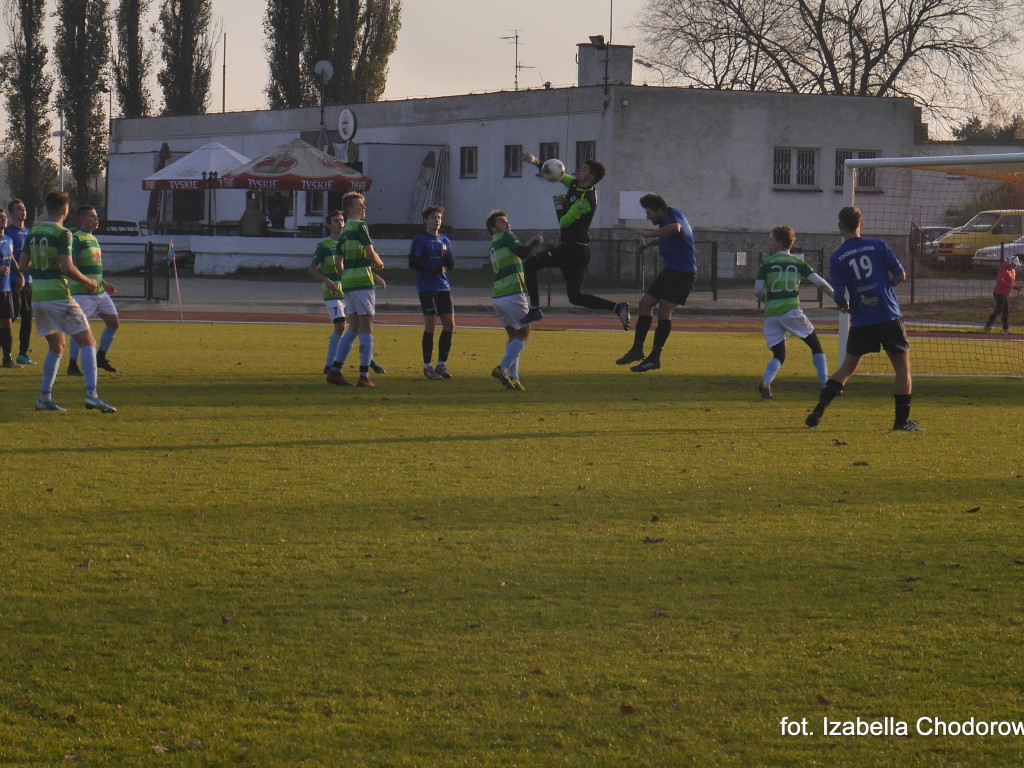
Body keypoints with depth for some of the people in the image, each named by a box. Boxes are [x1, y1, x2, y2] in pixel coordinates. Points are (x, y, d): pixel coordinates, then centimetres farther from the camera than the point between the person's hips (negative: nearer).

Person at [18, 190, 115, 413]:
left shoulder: (33, 233, 9)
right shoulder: (62, 234, -11)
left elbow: (24, 265, 12)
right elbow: (67, 268, -18)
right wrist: (88, 281, -3)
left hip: (37, 296, 7)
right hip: (58, 296, -7)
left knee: (56, 346, 20)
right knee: (88, 343, -1)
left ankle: (45, 397, 15)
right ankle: (91, 394, -14)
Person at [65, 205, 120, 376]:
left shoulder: (93, 239, 17)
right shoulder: (76, 239, -11)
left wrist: (104, 284, 26)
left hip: (99, 292, 9)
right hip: (82, 292, -9)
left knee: (113, 322, 8)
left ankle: (100, 358, 21)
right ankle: (72, 366, 1)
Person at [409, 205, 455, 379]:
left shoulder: (445, 241, 15)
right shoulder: (420, 240, -3)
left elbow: (451, 265, 13)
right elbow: (413, 263, -10)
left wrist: (446, 254, -8)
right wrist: (435, 270, -13)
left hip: (444, 287, 6)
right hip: (426, 288, -6)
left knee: (449, 325, 1)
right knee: (430, 325, -8)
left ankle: (442, 364, 11)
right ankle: (427, 366, 0)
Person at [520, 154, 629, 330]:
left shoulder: (585, 200, -19)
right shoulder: (576, 185, 8)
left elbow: (563, 222, -18)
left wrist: (559, 205, -2)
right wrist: (536, 162, 12)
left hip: (573, 248, -10)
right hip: (579, 250, 10)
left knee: (530, 264, -8)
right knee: (576, 297, 10)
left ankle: (535, 308, -9)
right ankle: (618, 308, 2)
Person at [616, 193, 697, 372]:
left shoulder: (673, 215, -16)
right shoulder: (665, 221, 14)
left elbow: (676, 228, -42)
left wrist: (648, 234, -38)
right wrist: (649, 243, 34)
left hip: (683, 272, -10)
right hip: (669, 270, 10)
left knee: (664, 309, -15)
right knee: (645, 303, 8)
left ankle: (655, 358, -12)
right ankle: (637, 349, 13)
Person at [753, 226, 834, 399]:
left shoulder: (766, 263, 7)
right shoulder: (798, 262, 8)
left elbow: (758, 291, 0)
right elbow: (820, 282, 1)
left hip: (771, 313, 1)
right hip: (792, 311, -1)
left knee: (778, 355, 10)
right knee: (815, 345, 15)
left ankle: (766, 381, -17)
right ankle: (824, 383, 7)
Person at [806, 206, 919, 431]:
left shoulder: (836, 259, -1)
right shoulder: (878, 245, -1)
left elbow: (841, 298, -6)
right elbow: (900, 275, 3)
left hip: (860, 321, 2)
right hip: (889, 316, -1)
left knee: (847, 368, 16)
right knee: (902, 366, 8)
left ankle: (820, 408, 6)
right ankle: (902, 419, 5)